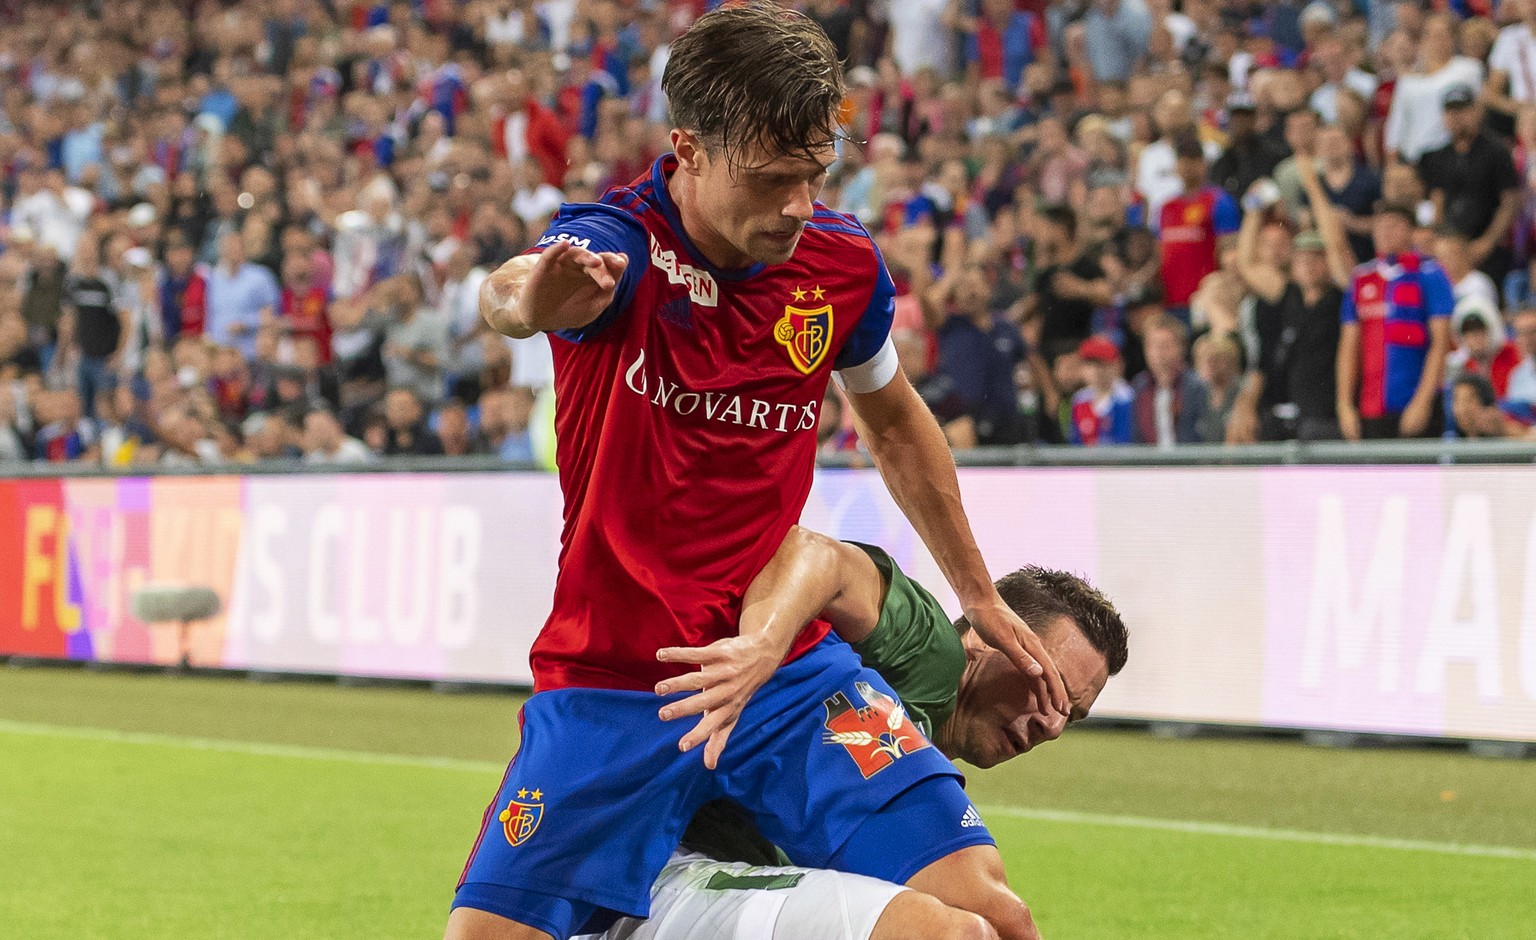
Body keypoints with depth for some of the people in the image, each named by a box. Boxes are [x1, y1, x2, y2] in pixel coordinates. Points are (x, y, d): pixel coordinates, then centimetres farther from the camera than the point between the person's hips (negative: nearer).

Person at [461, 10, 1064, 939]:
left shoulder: (844, 263, 0)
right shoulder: (616, 244, -15)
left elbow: (895, 420, 21)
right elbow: (507, 293, -40)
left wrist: (979, 596, 27)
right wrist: (533, 293, -65)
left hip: (788, 663, 3)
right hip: (610, 679, -2)